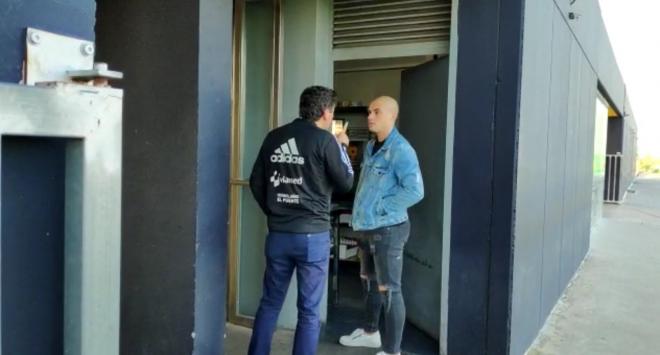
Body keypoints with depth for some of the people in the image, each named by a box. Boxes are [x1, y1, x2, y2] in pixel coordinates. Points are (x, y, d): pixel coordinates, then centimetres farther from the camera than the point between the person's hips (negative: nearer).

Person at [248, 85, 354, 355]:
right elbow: (345, 183, 0)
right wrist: (341, 147, 12)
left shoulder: (273, 137, 7)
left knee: (269, 304, 16)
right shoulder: (324, 140, -8)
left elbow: (256, 183, 10)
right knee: (309, 311, 6)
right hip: (312, 235, -5)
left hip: (278, 234, 5)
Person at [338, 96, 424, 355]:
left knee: (389, 289, -2)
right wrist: (362, 213, 11)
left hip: (387, 229, -9)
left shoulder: (400, 150, -16)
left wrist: (381, 208, -18)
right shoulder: (370, 146, 11)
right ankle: (370, 332, 41)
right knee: (369, 281, 22)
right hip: (368, 227, 9)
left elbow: (415, 190, -25)